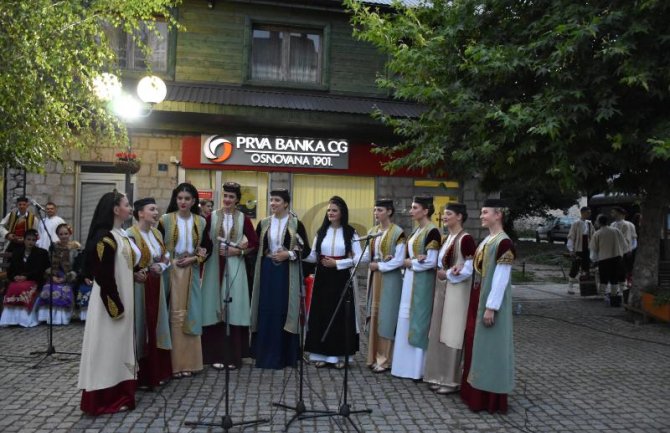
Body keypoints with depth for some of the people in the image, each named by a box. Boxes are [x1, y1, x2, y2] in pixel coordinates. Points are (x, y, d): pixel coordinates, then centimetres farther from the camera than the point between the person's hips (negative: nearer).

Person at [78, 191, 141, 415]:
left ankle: (118, 392, 24)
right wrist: (115, 306, -19)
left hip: (122, 297, 9)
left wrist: (137, 271, 5)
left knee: (119, 344, 14)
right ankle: (105, 399, 9)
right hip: (110, 299, -9)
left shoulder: (121, 234, 10)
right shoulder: (105, 237, -18)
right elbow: (104, 276, -20)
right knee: (108, 345, -1)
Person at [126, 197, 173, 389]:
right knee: (140, 328, 0)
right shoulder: (130, 234, -14)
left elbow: (166, 256, 15)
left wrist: (160, 267, -3)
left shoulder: (157, 233, 10)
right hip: (138, 287, -7)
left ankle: (156, 372, 23)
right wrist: (135, 274, -23)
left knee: (155, 327, 12)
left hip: (155, 287, 7)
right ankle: (140, 375, 11)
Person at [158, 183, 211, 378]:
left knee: (190, 315, 5)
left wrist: (193, 259, -7)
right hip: (170, 271, -2)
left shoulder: (201, 222, 5)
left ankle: (187, 362, 15)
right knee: (173, 315, -1)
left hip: (191, 273, 2)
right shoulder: (165, 220, -1)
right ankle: (173, 363, 6)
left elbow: (207, 247, 8)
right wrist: (169, 261, -11)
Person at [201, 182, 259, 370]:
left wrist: (239, 251, -7)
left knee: (235, 309, -1)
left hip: (235, 267, 0)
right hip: (215, 266, 0)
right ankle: (217, 355, 9)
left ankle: (234, 356, 8)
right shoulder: (212, 217, 4)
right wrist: (208, 250, -10)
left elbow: (255, 243, 5)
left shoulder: (243, 219, 4)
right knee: (216, 308, 0)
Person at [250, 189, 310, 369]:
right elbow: (255, 247, 11)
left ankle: (284, 355, 11)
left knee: (284, 311, 0)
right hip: (267, 271, 3)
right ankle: (265, 354, 15)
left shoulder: (296, 224, -2)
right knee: (266, 311, 5)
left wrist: (289, 254, -15)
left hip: (288, 273, -3)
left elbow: (306, 249, -1)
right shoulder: (263, 223, 7)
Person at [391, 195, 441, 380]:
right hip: (410, 280, 9)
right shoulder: (416, 230, 13)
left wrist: (410, 263, -7)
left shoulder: (432, 231, -13)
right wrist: (412, 261, -7)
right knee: (406, 321, 11)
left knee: (419, 321, -1)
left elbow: (431, 262, -18)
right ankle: (407, 365, 21)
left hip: (423, 282, -9)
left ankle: (419, 368, 9)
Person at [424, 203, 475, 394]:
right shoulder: (446, 239, 13)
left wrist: (446, 275, -10)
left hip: (457, 292, -9)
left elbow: (470, 269, -16)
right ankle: (441, 376, 22)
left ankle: (452, 380, 9)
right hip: (442, 290, 9)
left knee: (452, 335, -2)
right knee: (440, 333, 11)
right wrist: (451, 269, -6)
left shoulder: (465, 239, -13)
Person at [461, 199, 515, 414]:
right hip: (478, 298, 9)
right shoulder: (486, 240, 12)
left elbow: (501, 279, -20)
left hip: (490, 301, -9)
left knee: (489, 347, -1)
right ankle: (474, 392, 27)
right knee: (475, 344, 15)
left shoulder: (504, 242, -17)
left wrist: (491, 307, -21)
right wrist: (478, 304, 15)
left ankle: (490, 398, 11)